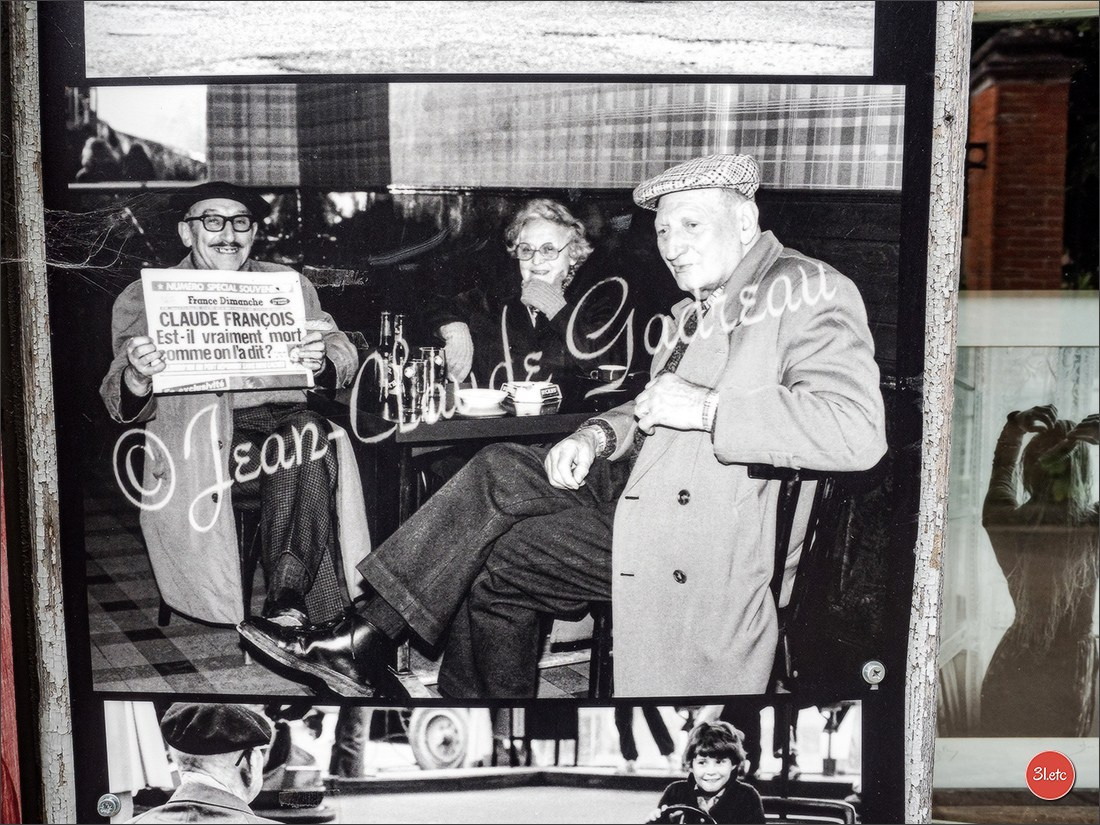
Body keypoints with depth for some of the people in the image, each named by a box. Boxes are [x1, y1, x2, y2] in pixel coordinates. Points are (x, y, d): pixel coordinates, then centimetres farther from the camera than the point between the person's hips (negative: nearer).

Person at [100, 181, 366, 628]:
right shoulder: (144, 298, 13)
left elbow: (343, 355, 8)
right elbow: (125, 408, 4)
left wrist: (322, 359, -18)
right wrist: (136, 378, -21)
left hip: (285, 418, 2)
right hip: (201, 440, -2)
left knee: (307, 432, -33)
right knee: (304, 443, -33)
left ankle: (287, 603, -29)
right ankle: (316, 606, -25)